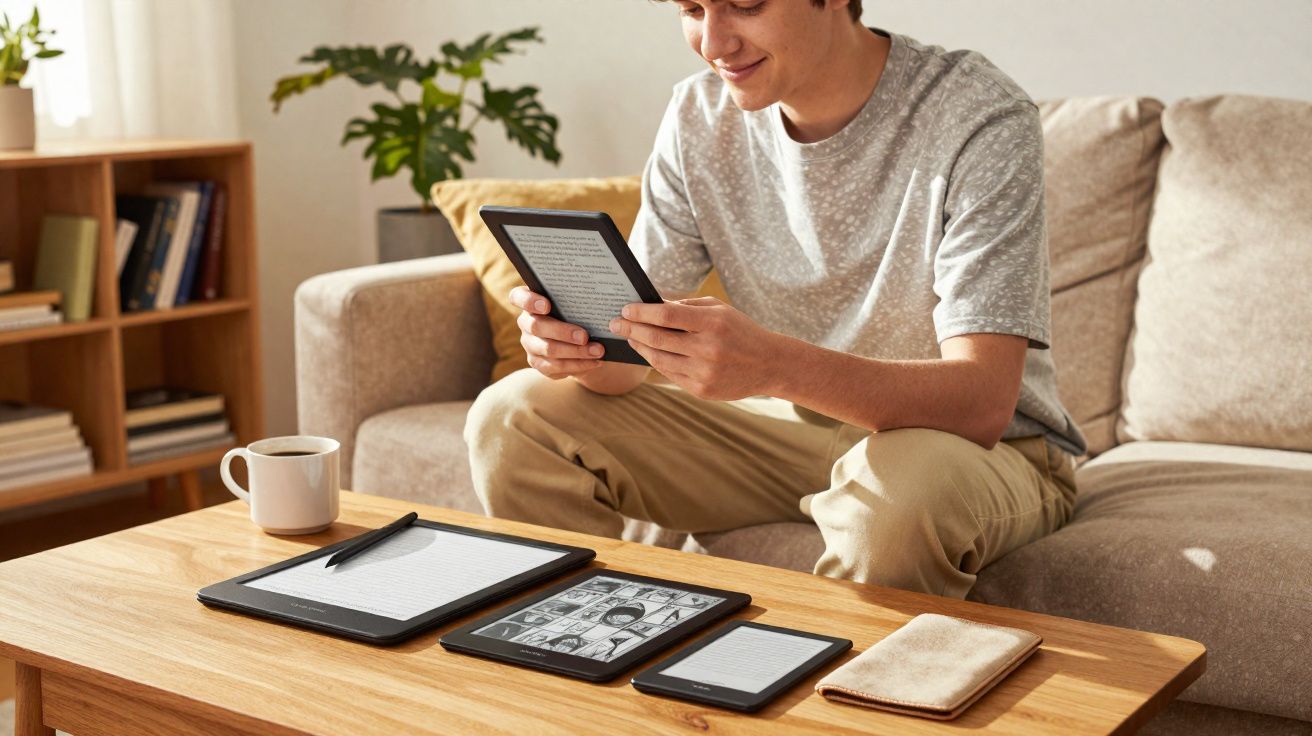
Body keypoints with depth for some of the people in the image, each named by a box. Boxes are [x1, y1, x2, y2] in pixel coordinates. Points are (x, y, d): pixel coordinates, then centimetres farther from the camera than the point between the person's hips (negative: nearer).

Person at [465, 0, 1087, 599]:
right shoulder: (699, 117, -4)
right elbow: (634, 342, -5)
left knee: (898, 483, -40)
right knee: (513, 418, -6)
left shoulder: (981, 121, -21)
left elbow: (982, 402, -30)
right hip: (791, 425, 5)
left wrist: (774, 365, -46)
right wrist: (578, 344, -29)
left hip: (989, 448, -4)